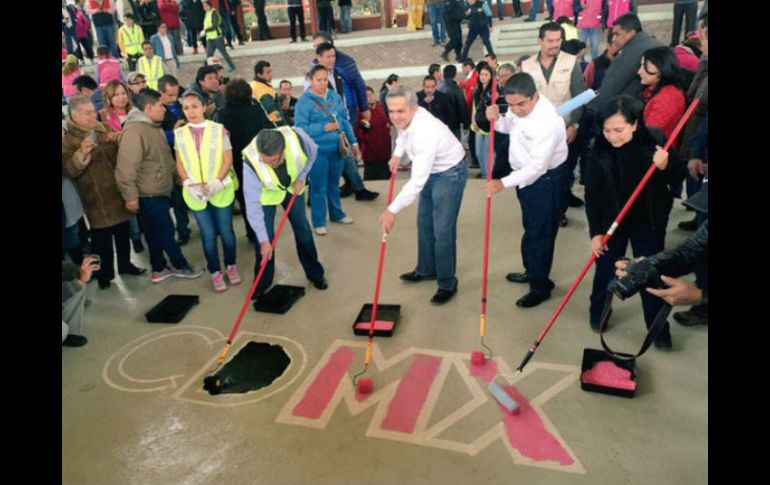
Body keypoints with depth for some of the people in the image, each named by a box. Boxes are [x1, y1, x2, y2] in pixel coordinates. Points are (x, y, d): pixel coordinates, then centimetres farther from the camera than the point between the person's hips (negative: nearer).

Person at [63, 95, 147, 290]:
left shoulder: (103, 130, 9)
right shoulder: (69, 141, -11)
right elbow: (70, 170, -22)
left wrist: (118, 141, -1)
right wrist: (82, 153, -38)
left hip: (118, 193, 6)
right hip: (97, 200, -6)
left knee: (123, 233, 17)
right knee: (101, 238, 3)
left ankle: (125, 264, 33)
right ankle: (104, 273, 17)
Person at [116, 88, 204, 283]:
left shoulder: (154, 126, 11)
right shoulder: (134, 131, -22)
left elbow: (164, 158, 23)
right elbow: (126, 167, -25)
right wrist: (130, 197, -23)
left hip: (158, 191, 10)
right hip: (148, 195, -10)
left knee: (156, 233, 18)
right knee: (166, 231, 4)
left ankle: (159, 269, 29)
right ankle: (181, 266, 19)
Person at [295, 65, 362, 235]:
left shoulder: (335, 96, 5)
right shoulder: (304, 101, -12)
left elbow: (345, 120, 11)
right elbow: (300, 128, -18)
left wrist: (353, 142, 9)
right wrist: (324, 128, -25)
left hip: (337, 148, 5)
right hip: (317, 150, -5)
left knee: (334, 184, 20)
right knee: (319, 187, 4)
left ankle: (337, 214, 39)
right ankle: (319, 222, 17)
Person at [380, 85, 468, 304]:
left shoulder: (425, 132, -38)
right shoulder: (405, 118, -13)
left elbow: (417, 182, -38)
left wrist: (392, 210, -36)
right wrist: (397, 154, 2)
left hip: (450, 173, -9)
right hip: (430, 170, 9)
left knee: (443, 232, -8)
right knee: (424, 223, 18)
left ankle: (447, 284, 9)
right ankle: (426, 270, 36)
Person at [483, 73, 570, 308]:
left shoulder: (548, 121, -32)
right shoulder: (518, 106, -6)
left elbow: (538, 166, -34)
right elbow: (509, 127, 14)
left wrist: (504, 183, -37)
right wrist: (496, 119, -9)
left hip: (546, 178, -9)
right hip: (526, 175, 9)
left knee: (540, 233, 0)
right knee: (531, 227, 22)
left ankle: (540, 286, 14)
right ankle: (532, 271, 41)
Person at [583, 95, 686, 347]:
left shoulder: (655, 140, -16)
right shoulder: (599, 151, -16)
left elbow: (678, 178, -4)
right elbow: (592, 194, -10)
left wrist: (665, 166, -27)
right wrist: (595, 231, -10)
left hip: (649, 221, 0)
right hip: (611, 221, 0)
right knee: (605, 269, 14)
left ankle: (659, 330, 23)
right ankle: (598, 314, 38)